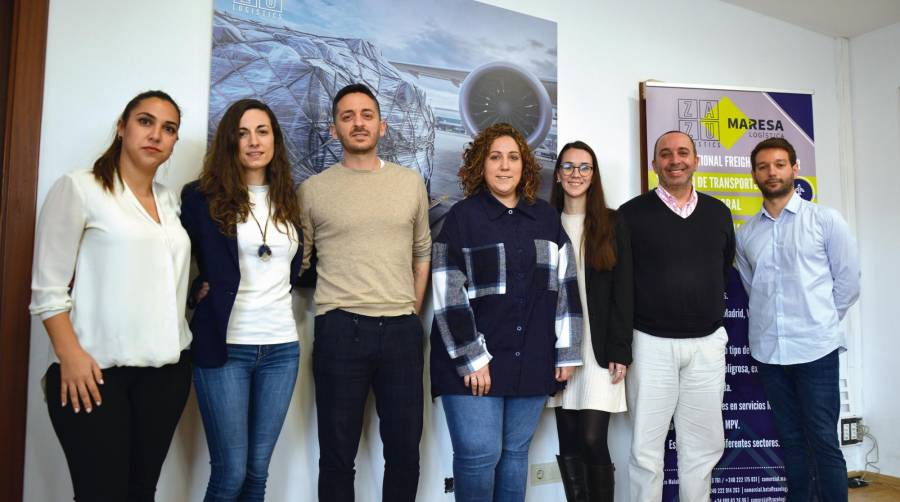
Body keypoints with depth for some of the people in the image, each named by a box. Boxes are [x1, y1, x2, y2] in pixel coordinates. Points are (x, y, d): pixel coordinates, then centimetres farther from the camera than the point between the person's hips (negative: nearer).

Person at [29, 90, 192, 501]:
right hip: (97, 369, -5)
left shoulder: (171, 202, 13)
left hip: (167, 368, 5)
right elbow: (48, 287, -8)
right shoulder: (78, 188, -3)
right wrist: (69, 355, -15)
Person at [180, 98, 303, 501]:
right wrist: (197, 291, -9)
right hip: (225, 345, -4)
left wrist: (280, 288, 8)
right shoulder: (202, 196, -3)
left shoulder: (288, 200, 11)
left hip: (281, 346, 4)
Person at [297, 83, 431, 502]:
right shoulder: (313, 189, 3)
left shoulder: (411, 182, 10)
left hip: (402, 329, 2)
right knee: (337, 453, 9)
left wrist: (413, 313, 12)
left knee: (405, 450, 11)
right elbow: (298, 260, 8)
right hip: (340, 329, -2)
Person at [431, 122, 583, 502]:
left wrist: (566, 352, 5)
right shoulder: (462, 217, -3)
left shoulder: (547, 218, 9)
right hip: (474, 360, -3)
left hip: (531, 361, 4)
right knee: (479, 455, -3)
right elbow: (448, 296, -8)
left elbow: (565, 286, 9)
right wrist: (471, 358, -13)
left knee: (516, 452, 13)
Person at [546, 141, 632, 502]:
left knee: (592, 441, -6)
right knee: (568, 443, 8)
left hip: (599, 347, -2)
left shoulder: (612, 224, 3)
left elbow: (623, 291, 0)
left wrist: (620, 350, -7)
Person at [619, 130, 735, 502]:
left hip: (707, 344, 4)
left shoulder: (718, 213, 9)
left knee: (703, 446, 11)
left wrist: (709, 307, 15)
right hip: (651, 344, -3)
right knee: (647, 447, 4)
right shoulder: (632, 213, -4)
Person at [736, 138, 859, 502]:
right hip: (767, 350, 3)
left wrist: (821, 322, 5)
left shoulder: (826, 220, -2)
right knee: (791, 440, 13)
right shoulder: (746, 233, 7)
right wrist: (773, 322, 7)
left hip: (815, 348, -3)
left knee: (823, 442, 0)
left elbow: (848, 282, 2)